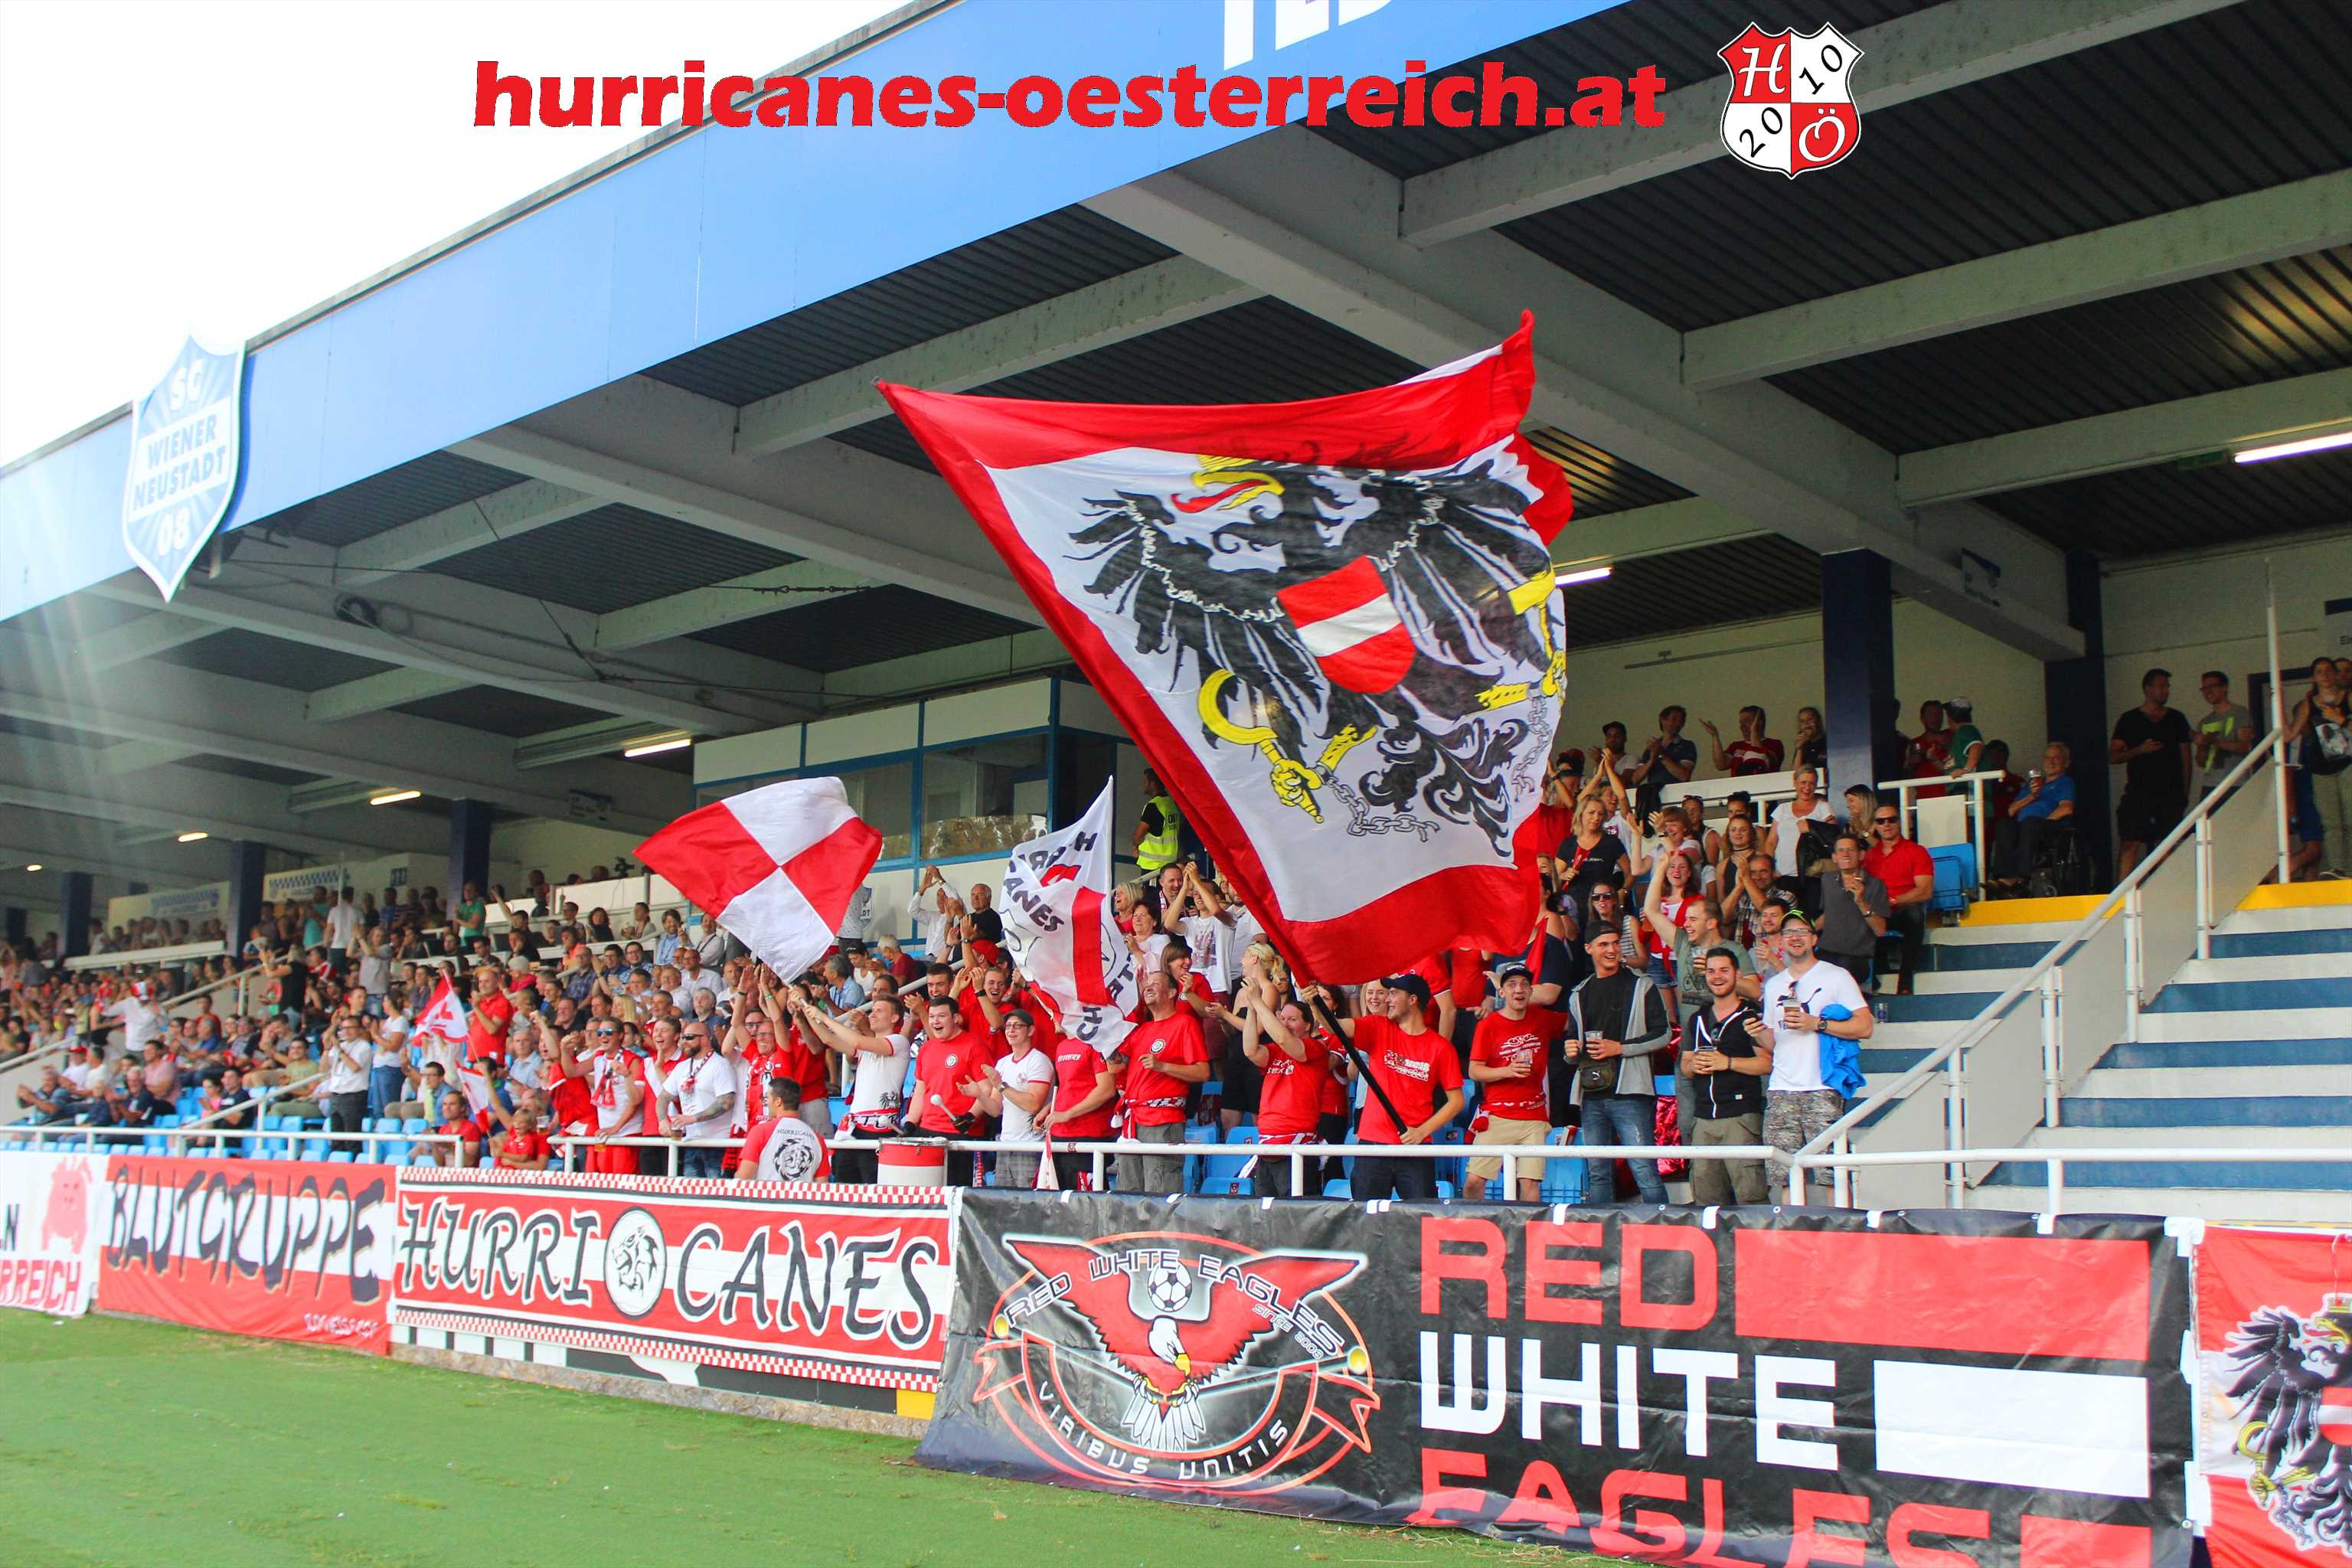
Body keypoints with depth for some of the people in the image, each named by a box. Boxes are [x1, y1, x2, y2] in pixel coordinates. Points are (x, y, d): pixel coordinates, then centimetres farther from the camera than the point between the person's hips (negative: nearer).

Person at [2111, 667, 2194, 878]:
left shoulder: (2176, 718, 14)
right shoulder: (2129, 719, 7)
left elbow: (2185, 756, 14)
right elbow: (2112, 757, 3)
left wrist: (2185, 791, 6)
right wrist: (2140, 750, -14)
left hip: (2171, 792, 3)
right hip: (2139, 792, -3)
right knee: (2130, 844, -11)